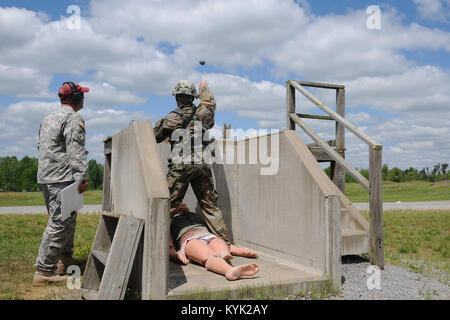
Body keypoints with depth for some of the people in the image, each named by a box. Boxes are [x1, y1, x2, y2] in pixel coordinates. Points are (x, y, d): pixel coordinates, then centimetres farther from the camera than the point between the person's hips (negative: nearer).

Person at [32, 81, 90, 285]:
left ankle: (64, 259, 29)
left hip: (45, 177, 10)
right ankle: (43, 271, -6)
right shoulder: (72, 118, -9)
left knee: (67, 218, 20)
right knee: (59, 223, -8)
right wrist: (82, 177, -19)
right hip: (62, 178, -10)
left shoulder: (48, 119, 21)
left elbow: (41, 147, 25)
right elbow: (76, 151, -18)